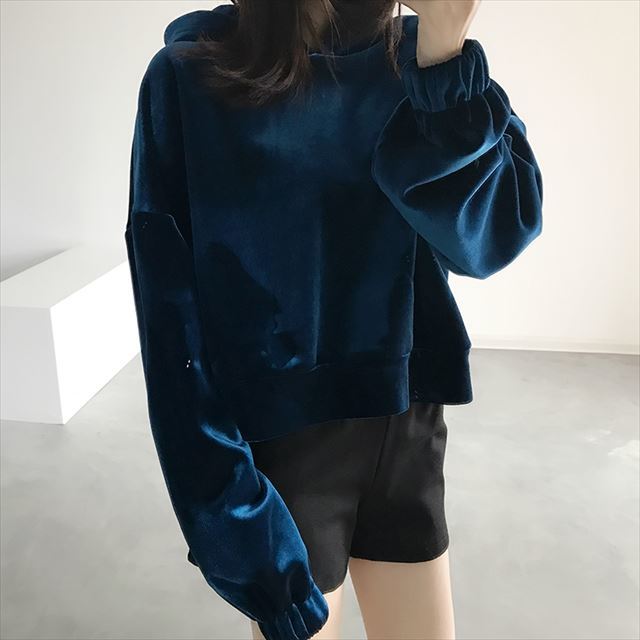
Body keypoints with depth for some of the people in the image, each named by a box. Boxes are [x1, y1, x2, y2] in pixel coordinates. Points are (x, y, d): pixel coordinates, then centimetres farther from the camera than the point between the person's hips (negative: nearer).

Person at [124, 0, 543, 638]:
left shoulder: (421, 58, -1)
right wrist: (229, 503, -17)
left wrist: (443, 57, -23)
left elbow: (493, 237, -12)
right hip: (278, 439, -3)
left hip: (406, 425, 4)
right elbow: (173, 311, -14)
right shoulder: (190, 75, -11)